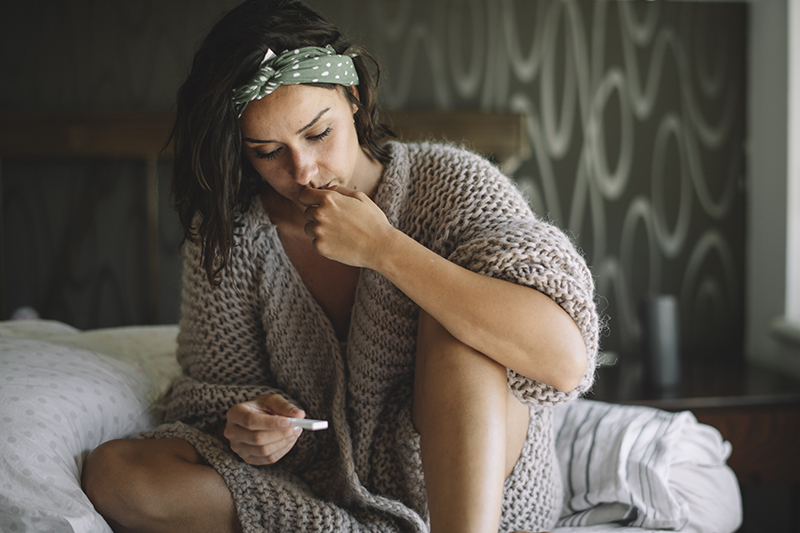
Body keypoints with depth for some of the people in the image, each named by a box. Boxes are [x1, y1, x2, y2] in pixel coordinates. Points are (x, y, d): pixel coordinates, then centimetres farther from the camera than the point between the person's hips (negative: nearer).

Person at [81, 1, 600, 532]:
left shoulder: (450, 185, -15)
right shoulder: (228, 235, -6)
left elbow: (565, 358, -29)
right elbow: (220, 384, 5)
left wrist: (381, 247, -29)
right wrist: (246, 426, -21)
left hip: (479, 489, -3)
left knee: (455, 319, -30)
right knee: (115, 475, -18)